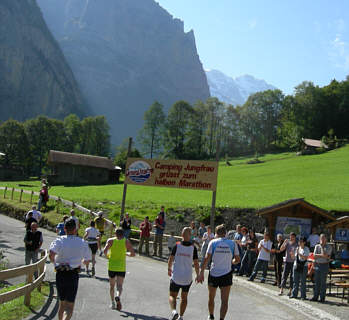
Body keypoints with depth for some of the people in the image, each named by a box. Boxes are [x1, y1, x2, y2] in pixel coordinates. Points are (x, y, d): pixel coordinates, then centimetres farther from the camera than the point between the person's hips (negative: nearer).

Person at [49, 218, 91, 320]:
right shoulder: (82, 243, 1)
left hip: (60, 274, 1)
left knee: (62, 303, 20)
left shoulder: (59, 240, -5)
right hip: (73, 276, -1)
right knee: (69, 306, -2)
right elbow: (87, 260, 7)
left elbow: (51, 254, -22)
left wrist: (54, 262, -1)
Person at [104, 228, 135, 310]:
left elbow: (105, 251, -12)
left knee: (112, 285, 17)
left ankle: (113, 303, 19)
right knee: (119, 285, -5)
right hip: (121, 267, -1)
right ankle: (118, 296, -33)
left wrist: (107, 255, 10)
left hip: (111, 266, 1)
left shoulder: (111, 240, 1)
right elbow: (133, 254, -2)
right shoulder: (126, 241, 2)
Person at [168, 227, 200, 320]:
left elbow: (170, 259, -3)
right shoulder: (193, 247, -6)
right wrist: (198, 275, 8)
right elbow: (196, 263, -5)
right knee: (184, 297, 20)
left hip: (176, 276, -1)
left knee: (172, 296, 12)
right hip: (188, 277, 1)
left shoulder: (177, 246, -7)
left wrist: (169, 269, 15)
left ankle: (174, 311, -13)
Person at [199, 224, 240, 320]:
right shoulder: (232, 243, 0)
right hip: (226, 274, 0)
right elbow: (237, 259, 4)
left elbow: (207, 258, -9)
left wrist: (201, 273, -7)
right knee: (224, 300, -1)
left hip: (213, 274, 0)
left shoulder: (213, 242, -4)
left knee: (211, 298, 20)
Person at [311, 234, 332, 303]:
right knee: (316, 282, 6)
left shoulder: (329, 247, -1)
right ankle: (315, 296, 12)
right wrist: (322, 255, -12)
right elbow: (315, 256, 0)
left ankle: (322, 298, 3)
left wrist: (322, 246, -10)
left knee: (323, 282, -2)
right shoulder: (317, 246, 11)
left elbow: (324, 255, -15)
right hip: (317, 265, 4)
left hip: (324, 265, -4)